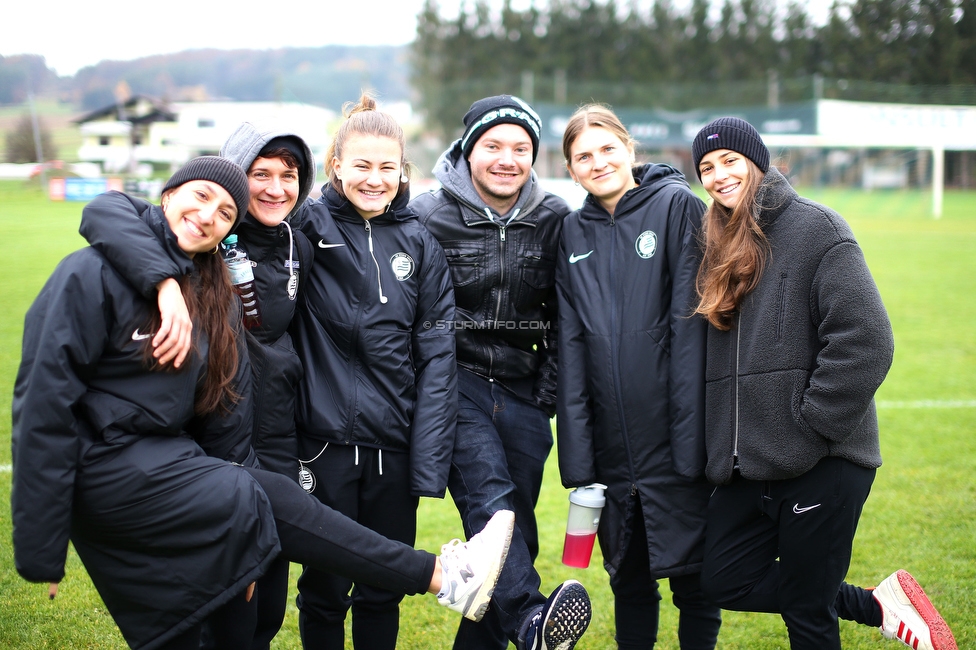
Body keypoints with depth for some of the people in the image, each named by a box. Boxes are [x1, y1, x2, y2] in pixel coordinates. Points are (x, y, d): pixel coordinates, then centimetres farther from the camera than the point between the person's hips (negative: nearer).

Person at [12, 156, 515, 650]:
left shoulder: (209, 295, 12)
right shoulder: (94, 273, -11)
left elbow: (223, 416, 11)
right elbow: (45, 402, -15)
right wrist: (40, 547, -17)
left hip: (165, 454, 8)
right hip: (105, 465, -8)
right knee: (272, 502, -15)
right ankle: (443, 577, -12)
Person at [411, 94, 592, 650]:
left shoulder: (555, 220, 5)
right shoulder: (430, 216, -4)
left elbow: (566, 320, 11)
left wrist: (547, 394, 7)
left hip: (522, 392, 4)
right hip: (457, 383, -4)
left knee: (515, 527, 5)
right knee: (489, 496, -26)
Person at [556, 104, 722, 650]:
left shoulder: (678, 206, -3)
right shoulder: (574, 232, 10)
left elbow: (691, 321, -10)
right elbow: (571, 345, 6)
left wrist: (689, 436, -16)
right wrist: (577, 455, 0)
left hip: (674, 438, -4)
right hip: (611, 449, 4)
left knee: (692, 575, 6)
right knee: (627, 578, 14)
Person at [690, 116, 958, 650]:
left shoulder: (815, 227, -9)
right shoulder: (719, 247, 14)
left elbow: (864, 341, -17)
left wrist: (811, 426, -15)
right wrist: (719, 439, 11)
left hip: (822, 464, -8)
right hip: (749, 465, 8)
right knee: (723, 580, 6)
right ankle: (877, 606, 17)